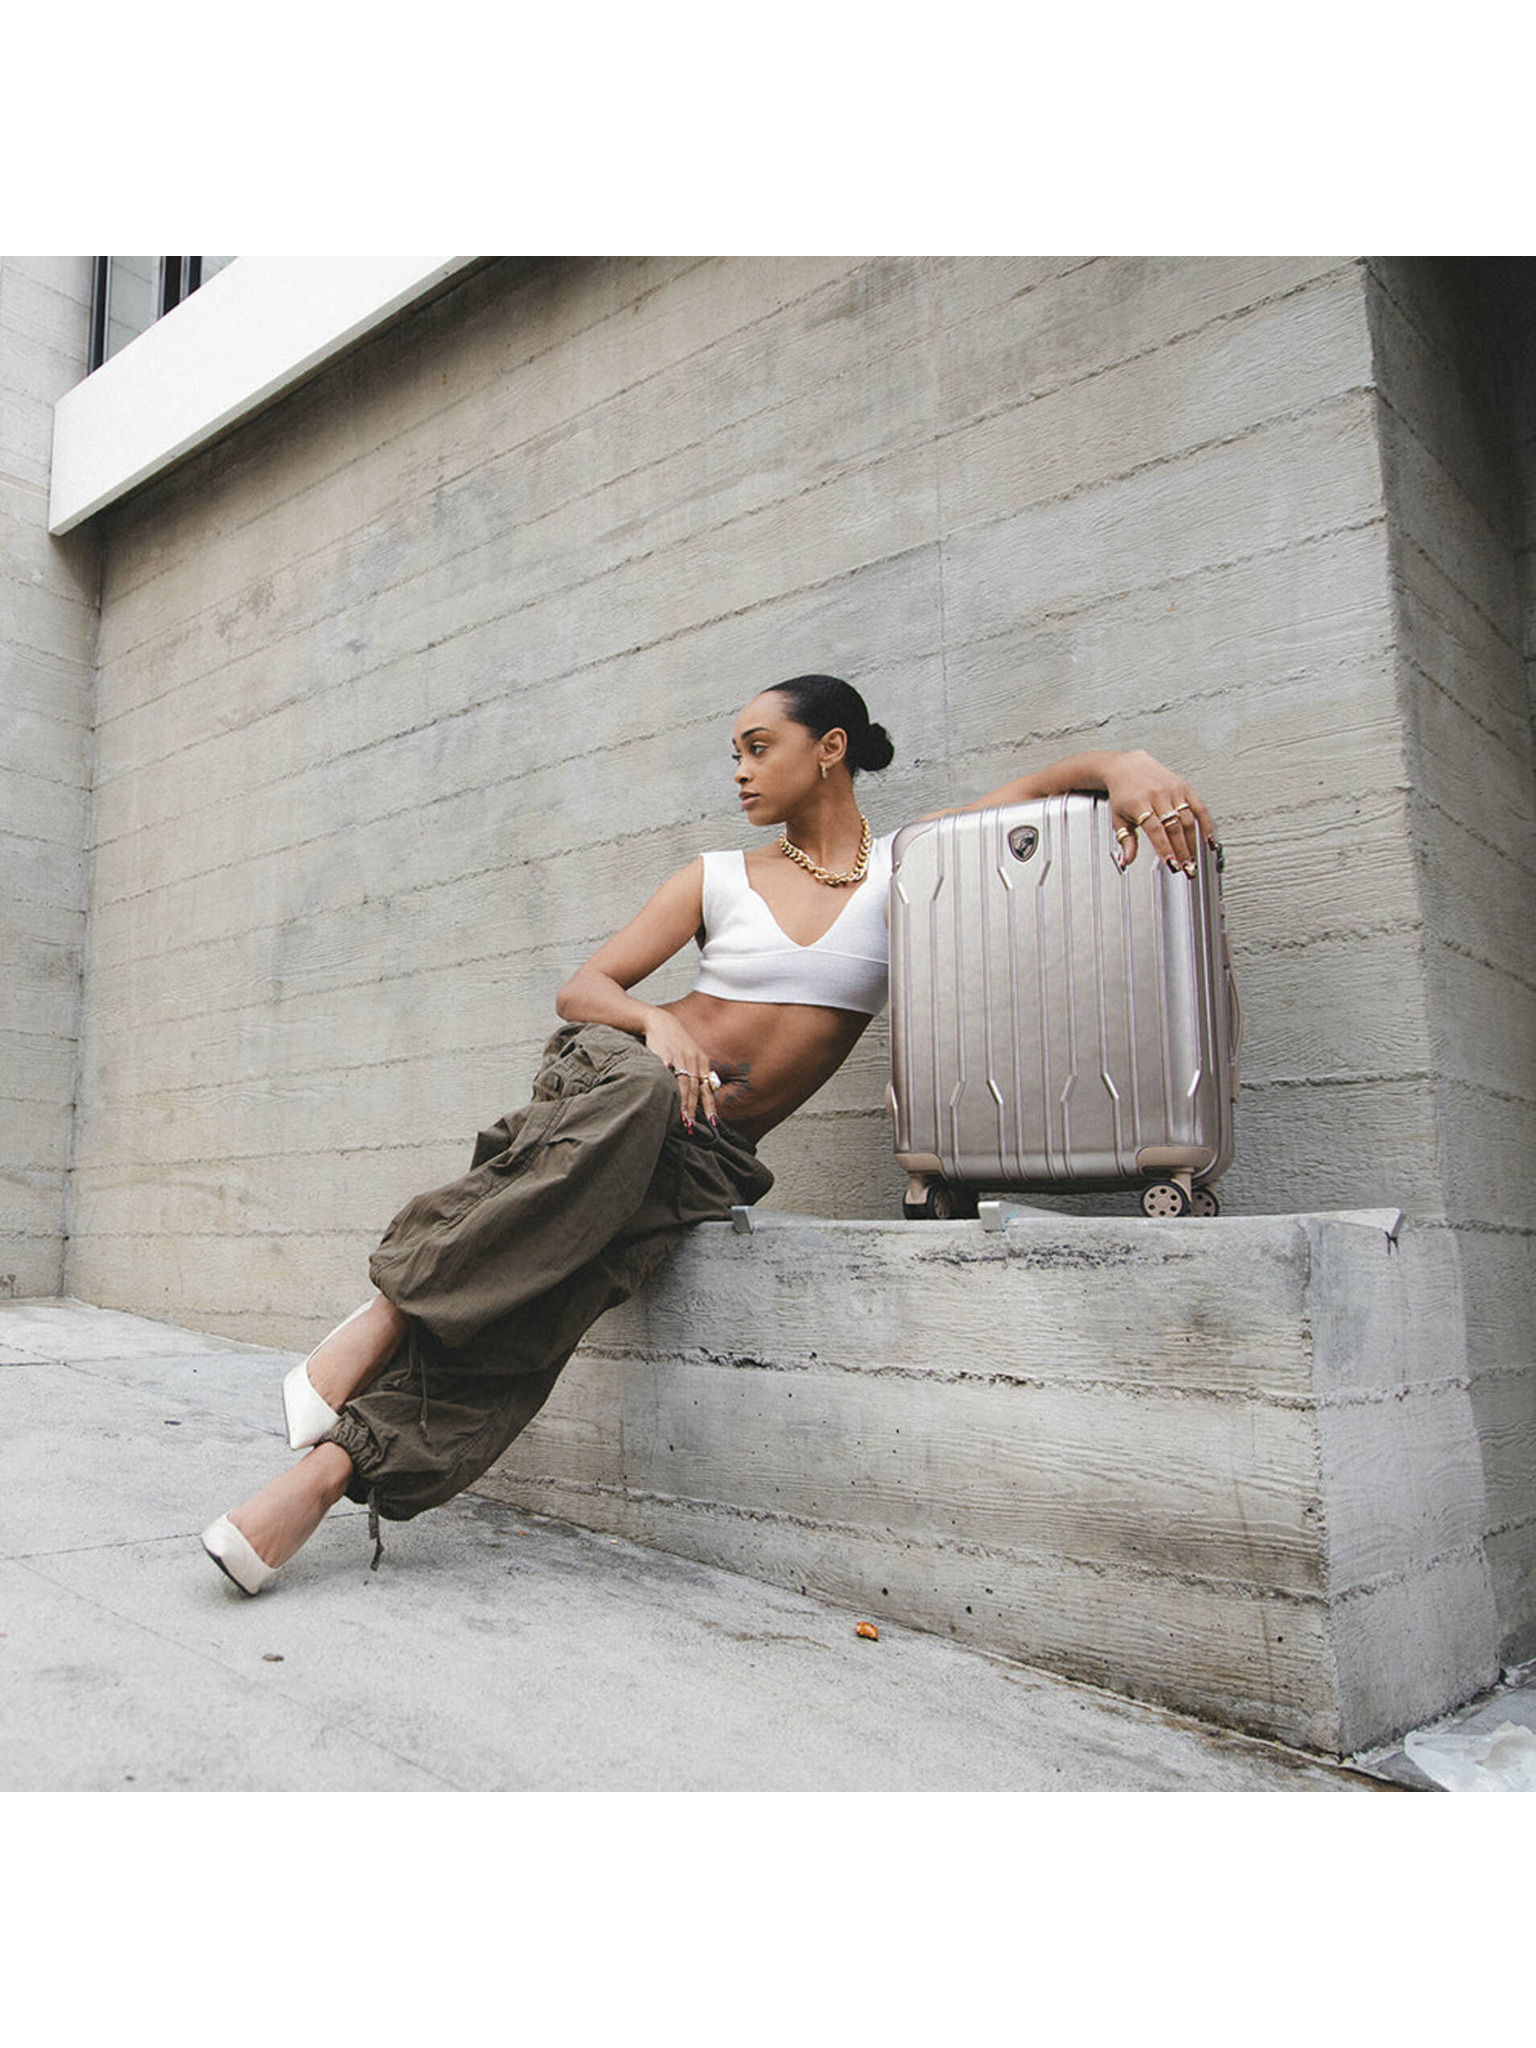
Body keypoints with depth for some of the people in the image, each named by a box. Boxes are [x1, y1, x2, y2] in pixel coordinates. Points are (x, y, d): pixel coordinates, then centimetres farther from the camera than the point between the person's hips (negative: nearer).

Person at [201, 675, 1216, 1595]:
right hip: (617, 1069, 0)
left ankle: (337, 1465, -28)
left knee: (547, 1301, -28)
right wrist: (656, 1020, -15)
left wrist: (1128, 768, -18)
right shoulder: (719, 878, 10)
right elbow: (581, 989, 7)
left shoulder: (906, 864, 9)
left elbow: (1047, 778, 4)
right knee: (635, 1095, -39)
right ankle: (390, 1314, -32)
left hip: (708, 1153, 0)